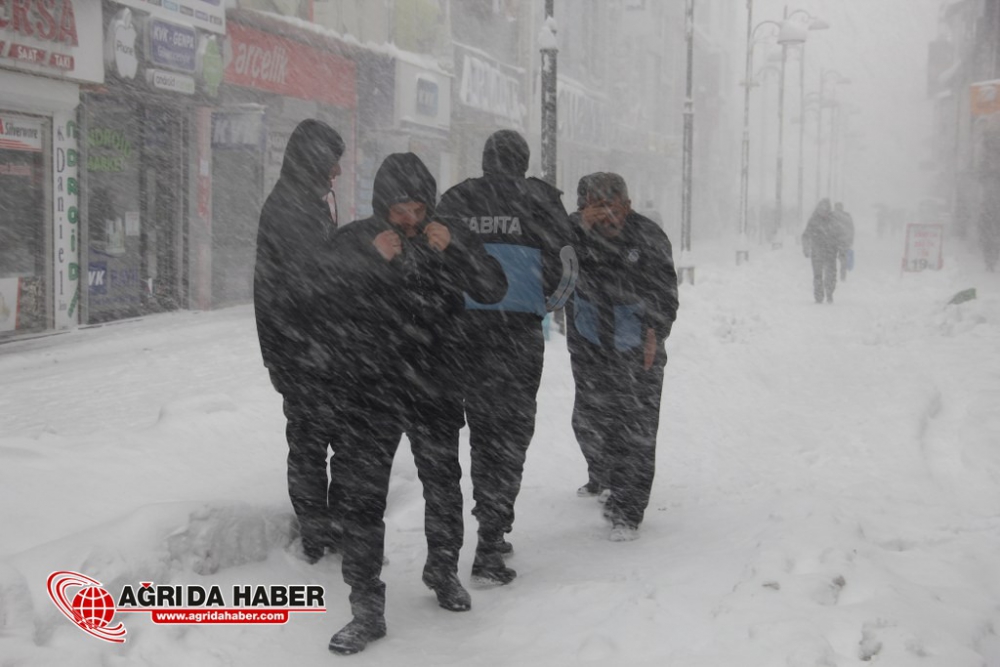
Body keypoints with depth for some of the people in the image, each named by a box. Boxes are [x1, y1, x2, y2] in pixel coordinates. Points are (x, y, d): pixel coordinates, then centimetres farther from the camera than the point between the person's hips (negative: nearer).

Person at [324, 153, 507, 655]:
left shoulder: (451, 237, -1)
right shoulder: (352, 241, -6)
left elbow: (495, 291, -6)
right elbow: (328, 302, -16)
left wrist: (453, 252, -19)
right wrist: (373, 261, -25)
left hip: (435, 388, 2)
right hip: (369, 392, -2)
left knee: (443, 485, 18)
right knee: (361, 496, -5)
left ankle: (443, 571, 42)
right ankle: (367, 608, 4)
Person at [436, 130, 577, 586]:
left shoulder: (454, 201, 6)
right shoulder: (539, 198, -3)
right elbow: (564, 264, -4)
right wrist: (547, 303, 14)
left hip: (464, 327, 4)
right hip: (519, 330, -3)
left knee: (482, 427, 18)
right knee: (511, 432, 2)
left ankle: (491, 531, 27)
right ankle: (489, 552, -4)